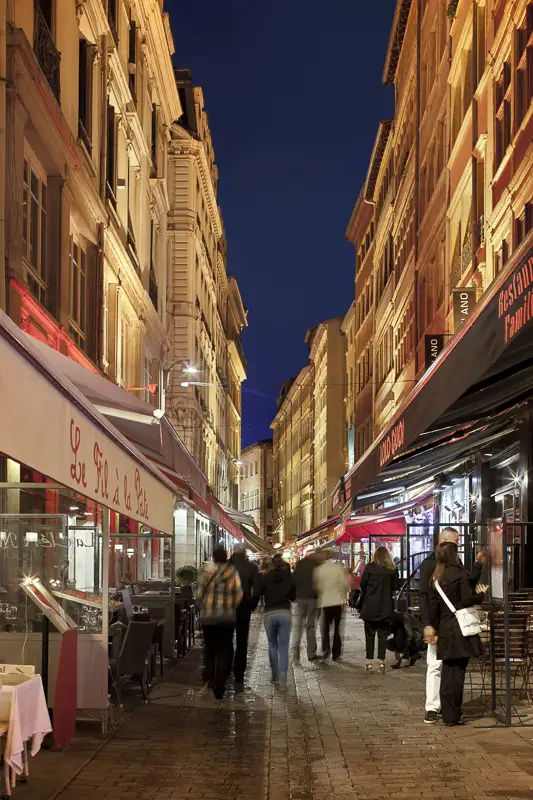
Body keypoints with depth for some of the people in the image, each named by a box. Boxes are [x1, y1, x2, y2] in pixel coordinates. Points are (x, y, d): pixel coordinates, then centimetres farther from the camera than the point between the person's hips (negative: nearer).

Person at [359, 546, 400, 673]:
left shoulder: (370, 567, -7)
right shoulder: (393, 570, -1)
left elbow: (363, 584, -4)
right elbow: (396, 587, 2)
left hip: (370, 607, -2)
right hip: (386, 608, 2)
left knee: (370, 635, 6)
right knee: (383, 635, 7)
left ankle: (369, 663, 5)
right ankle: (382, 662, 5)